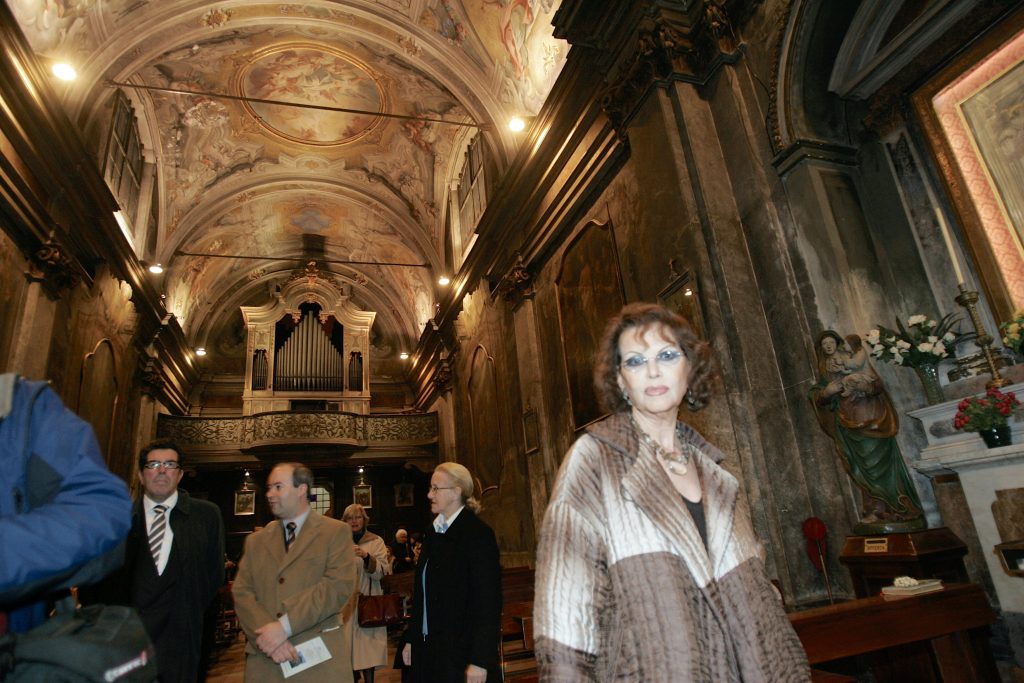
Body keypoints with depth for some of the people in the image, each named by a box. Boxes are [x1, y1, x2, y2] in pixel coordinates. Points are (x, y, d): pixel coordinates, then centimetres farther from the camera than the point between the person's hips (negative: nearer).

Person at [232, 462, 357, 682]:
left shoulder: (336, 532, -1)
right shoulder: (256, 540, 12)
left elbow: (339, 585, -13)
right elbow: (241, 593, 3)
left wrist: (284, 626, -17)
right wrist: (269, 636, -13)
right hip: (264, 660, 3)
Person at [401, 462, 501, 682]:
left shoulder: (478, 534, -14)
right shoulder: (433, 533, 8)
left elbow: (488, 600, -17)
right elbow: (421, 592, 13)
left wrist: (479, 661, -18)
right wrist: (411, 639, 12)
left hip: (462, 653, -6)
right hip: (429, 649, 6)